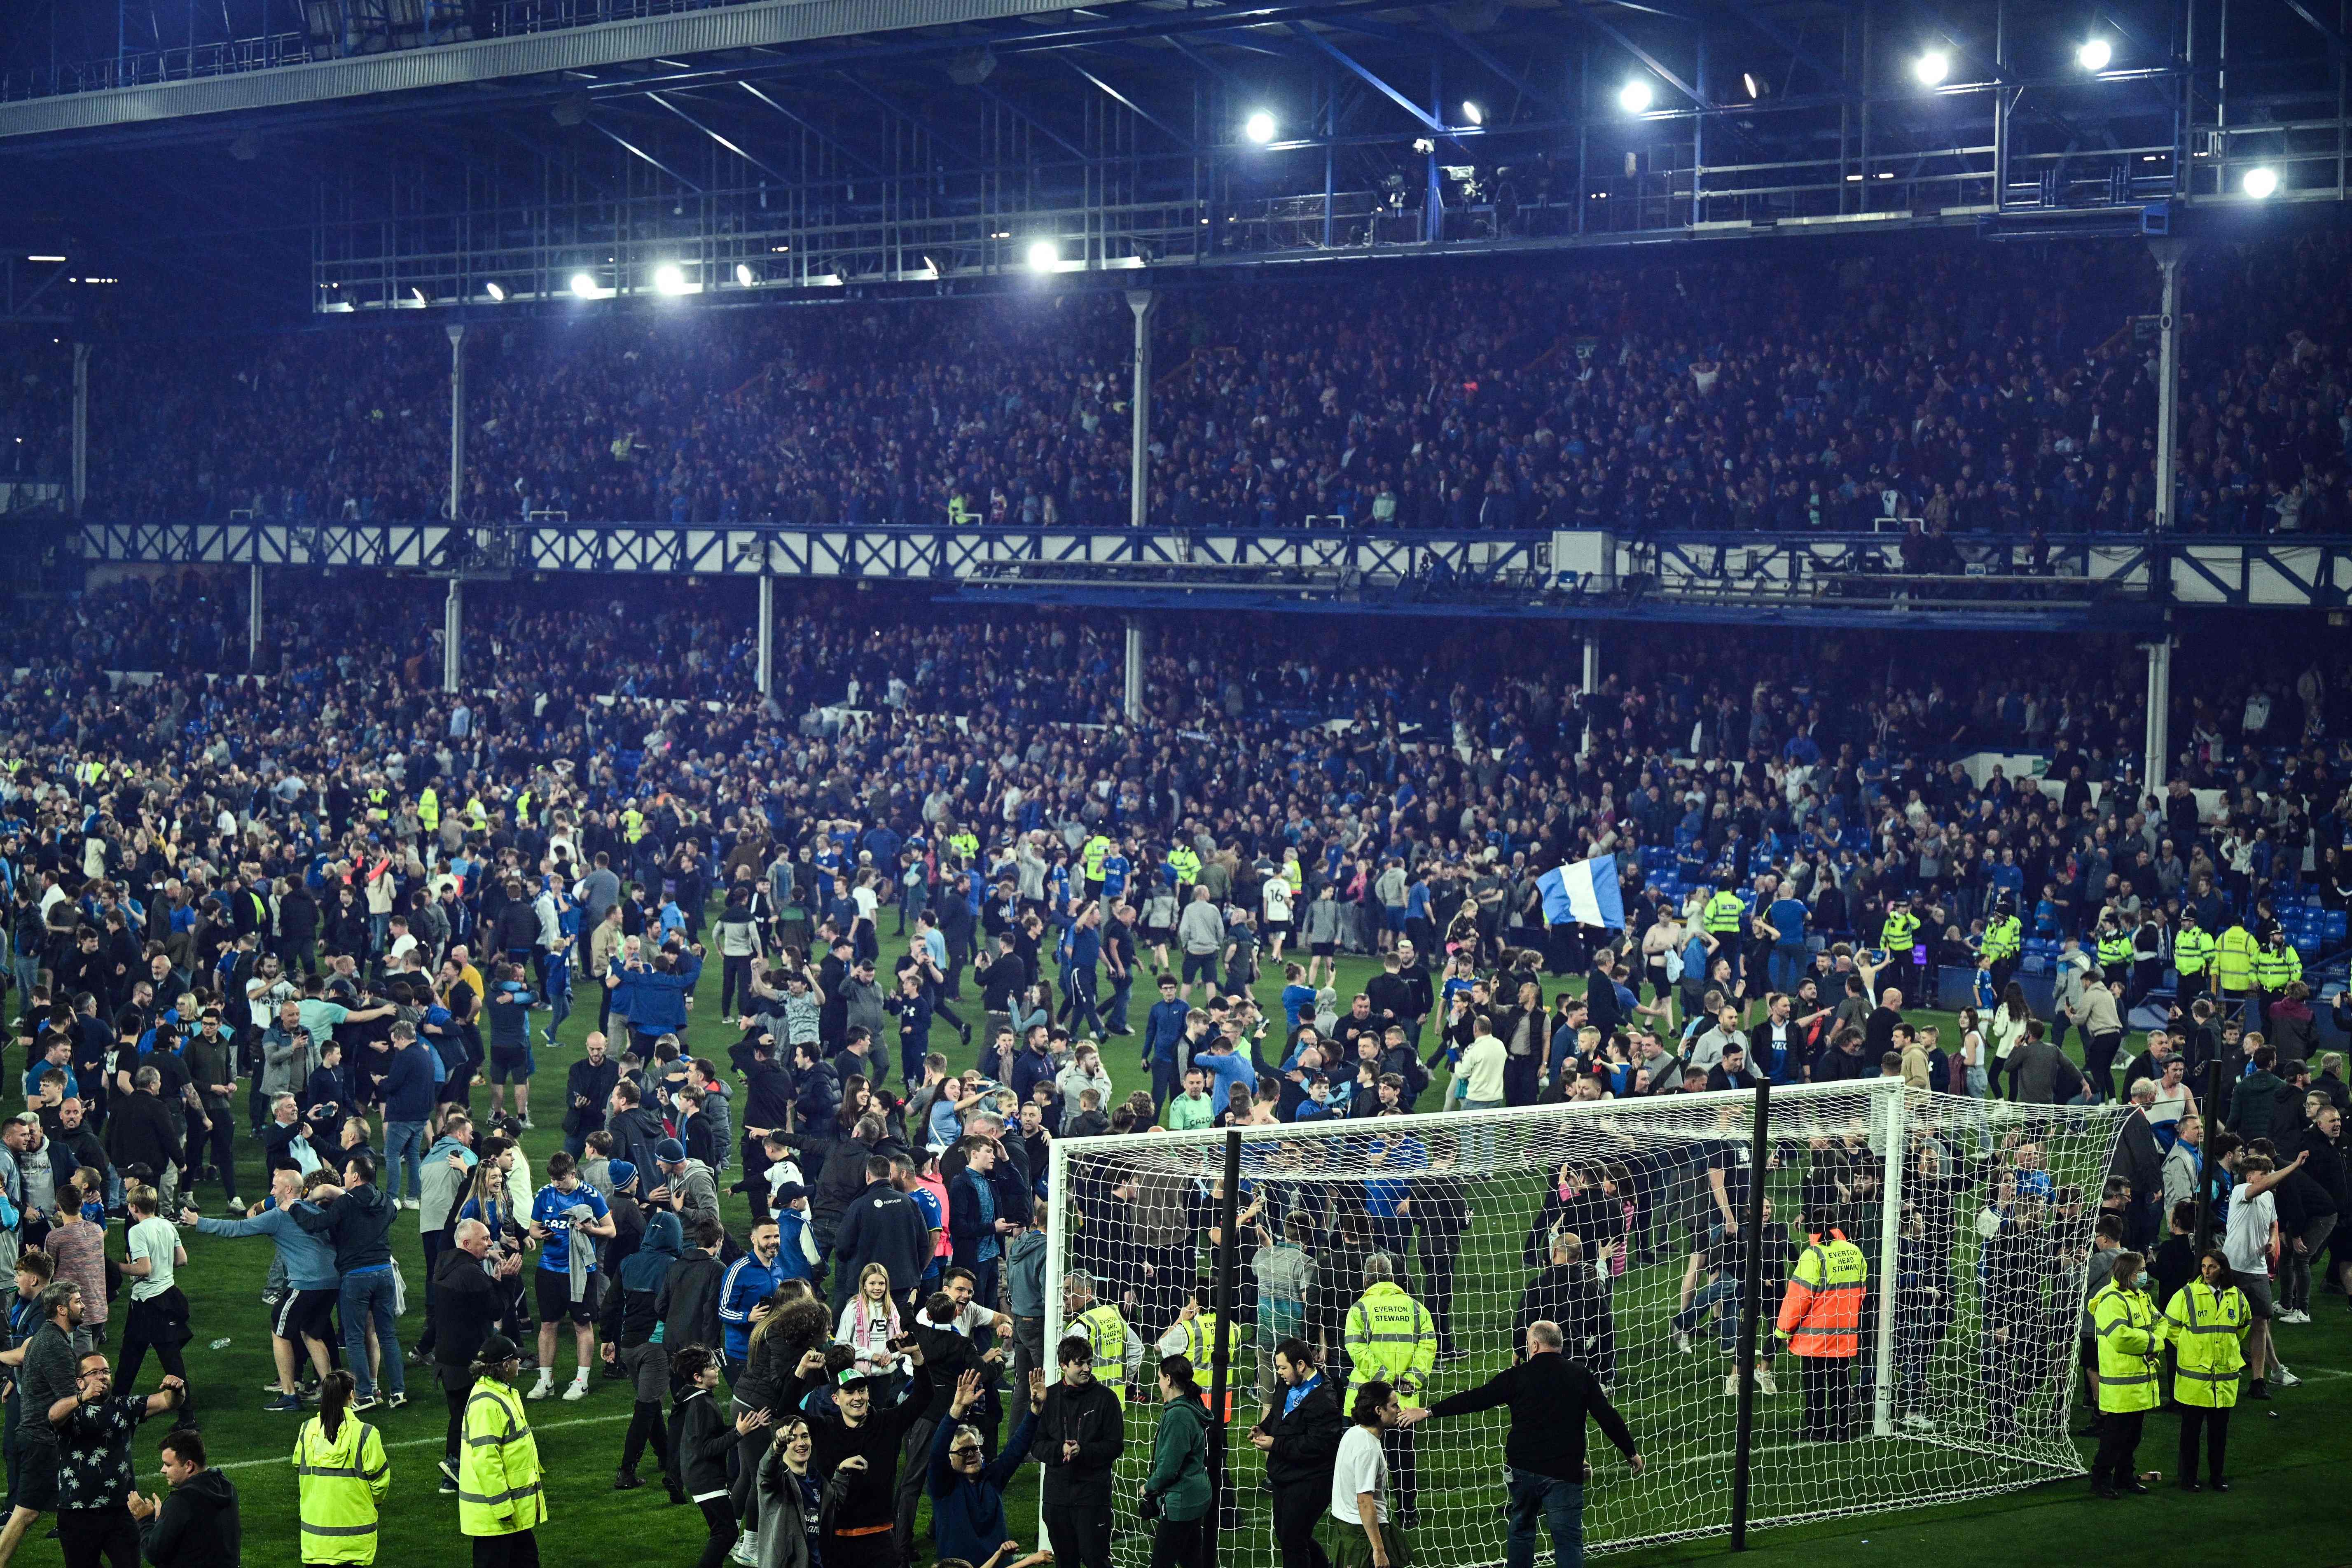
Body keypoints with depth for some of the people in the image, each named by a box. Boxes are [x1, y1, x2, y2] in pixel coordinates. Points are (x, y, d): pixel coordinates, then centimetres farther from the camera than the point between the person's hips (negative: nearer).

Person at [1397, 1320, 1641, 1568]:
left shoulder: (1518, 1375, -2)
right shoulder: (1582, 1377, 2)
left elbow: (1476, 1399, -2)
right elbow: (1609, 1419, 5)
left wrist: (1429, 1412, 5)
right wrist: (1632, 1453, 19)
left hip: (1522, 1468, 1)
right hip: (1564, 1473, -1)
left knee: (1521, 1529, 21)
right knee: (1568, 1540, -1)